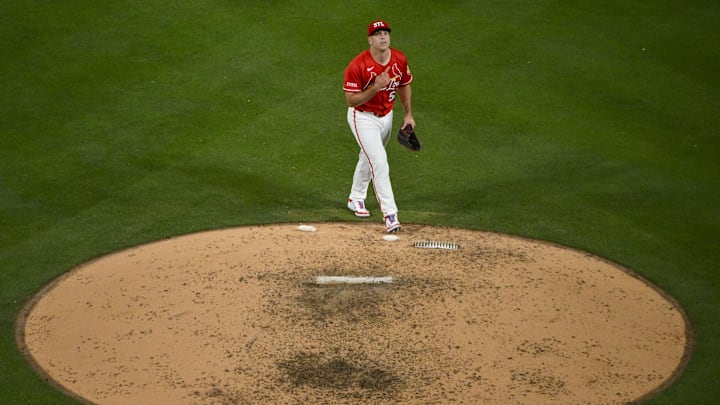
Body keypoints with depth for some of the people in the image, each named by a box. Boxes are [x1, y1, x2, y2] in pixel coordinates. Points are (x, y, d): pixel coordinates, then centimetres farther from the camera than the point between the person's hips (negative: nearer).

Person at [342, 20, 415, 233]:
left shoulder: (400, 60, -10)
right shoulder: (357, 66, -27)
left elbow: (404, 85, 9)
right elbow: (350, 100, -24)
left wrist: (408, 115, 7)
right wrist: (375, 87, -34)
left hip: (386, 116, 6)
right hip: (363, 118, -6)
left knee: (369, 158, 23)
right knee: (380, 163, -15)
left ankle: (356, 199, 44)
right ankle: (389, 213, -12)